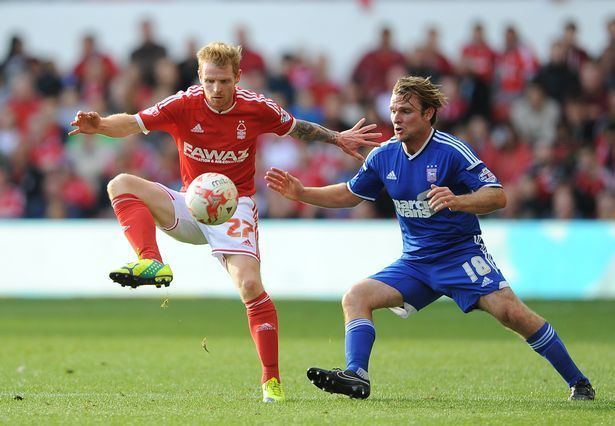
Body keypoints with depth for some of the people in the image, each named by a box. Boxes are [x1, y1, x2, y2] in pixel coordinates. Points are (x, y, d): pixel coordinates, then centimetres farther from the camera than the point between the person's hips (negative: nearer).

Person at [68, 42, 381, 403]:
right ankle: (152, 263, -37)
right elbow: (133, 124, -15)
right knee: (121, 185, -18)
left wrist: (338, 138, 3)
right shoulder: (183, 105, -9)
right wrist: (100, 125, -34)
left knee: (250, 285, -22)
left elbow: (298, 128, 12)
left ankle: (272, 379, -16)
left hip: (235, 206, -2)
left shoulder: (257, 108, -8)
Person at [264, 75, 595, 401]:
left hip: (462, 255, -6)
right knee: (356, 297, -11)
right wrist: (300, 193, 7)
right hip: (414, 262, 6)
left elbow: (498, 196, -20)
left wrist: (457, 201, -38)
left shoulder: (451, 151, -14)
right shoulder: (384, 156, 3)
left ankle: (577, 382, -11)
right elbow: (350, 195, 18)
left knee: (510, 312, -22)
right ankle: (356, 376, -22)